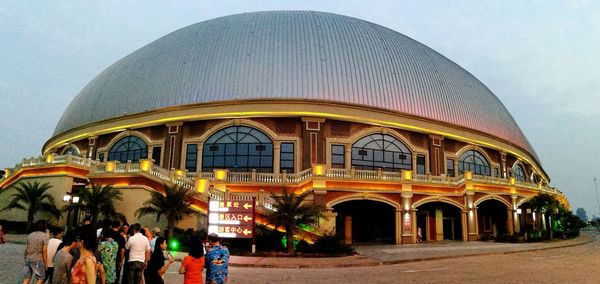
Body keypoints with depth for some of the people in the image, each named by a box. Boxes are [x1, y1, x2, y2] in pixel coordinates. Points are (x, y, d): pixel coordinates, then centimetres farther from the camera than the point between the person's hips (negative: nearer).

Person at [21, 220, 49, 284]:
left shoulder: (30, 235, 7)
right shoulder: (44, 236, -10)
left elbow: (26, 249, 9)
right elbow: (44, 251, -12)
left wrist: (25, 258, 21)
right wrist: (46, 263, -6)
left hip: (28, 259, 6)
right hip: (38, 260, -6)